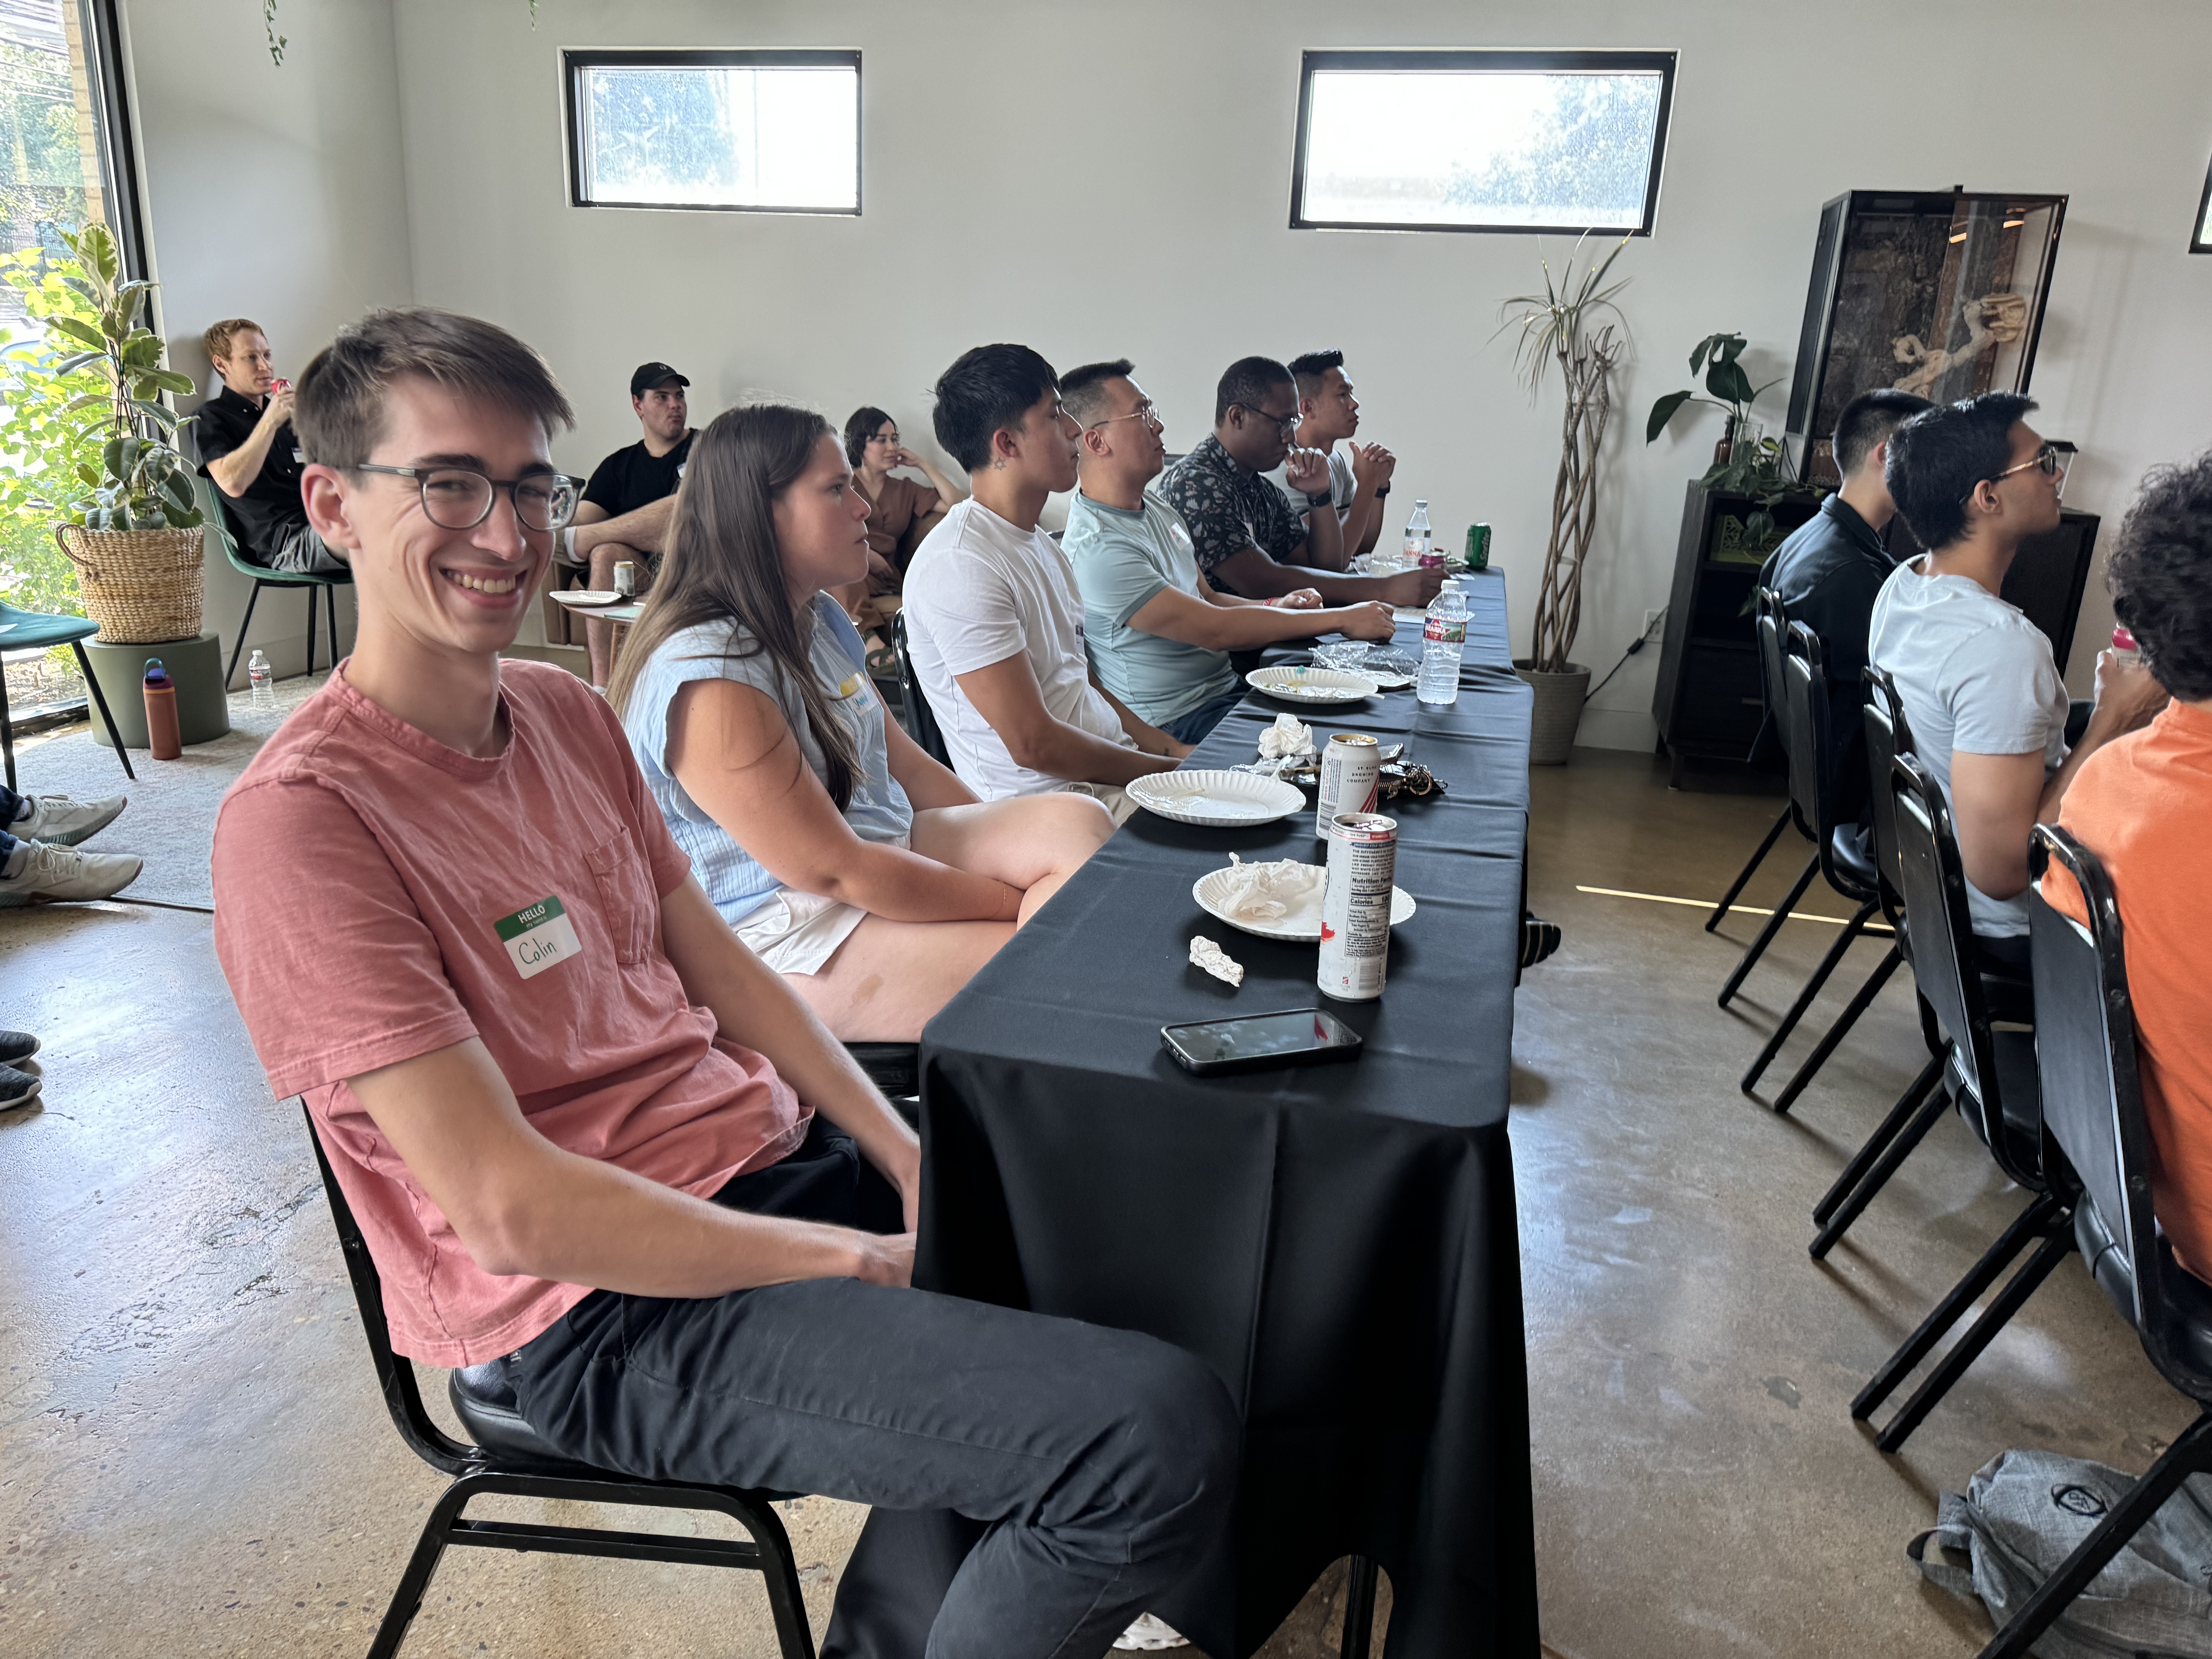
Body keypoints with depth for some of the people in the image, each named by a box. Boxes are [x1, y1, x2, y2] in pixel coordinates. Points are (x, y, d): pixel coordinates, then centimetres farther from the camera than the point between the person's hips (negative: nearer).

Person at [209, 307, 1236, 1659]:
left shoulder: (571, 712, 8)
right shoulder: (300, 820, -17)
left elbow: (718, 965, 11)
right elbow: (505, 1209, -20)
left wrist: (916, 1166, -1)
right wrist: (866, 1263, -17)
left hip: (772, 1157, 9)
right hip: (603, 1313, -8)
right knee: (1169, 1439, -21)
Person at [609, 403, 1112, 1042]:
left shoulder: (820, 619, 10)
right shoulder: (709, 678, -21)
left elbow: (902, 761, 16)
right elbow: (831, 870, -21)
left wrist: (1006, 846, 4)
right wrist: (1018, 902, -17)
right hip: (778, 933, -9)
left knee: (1079, 823, -13)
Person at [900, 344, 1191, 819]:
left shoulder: (1039, 546, 15)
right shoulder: (959, 565, -17)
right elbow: (1034, 743, -20)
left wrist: (1180, 752, 5)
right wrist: (1176, 772, -12)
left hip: (1116, 769, 10)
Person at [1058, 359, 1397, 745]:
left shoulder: (1157, 511, 13)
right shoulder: (1097, 549, -20)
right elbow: (1215, 629, -22)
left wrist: (1275, 607, 0)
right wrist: (1340, 619, -17)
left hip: (1229, 688, 9)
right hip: (1181, 726, -9)